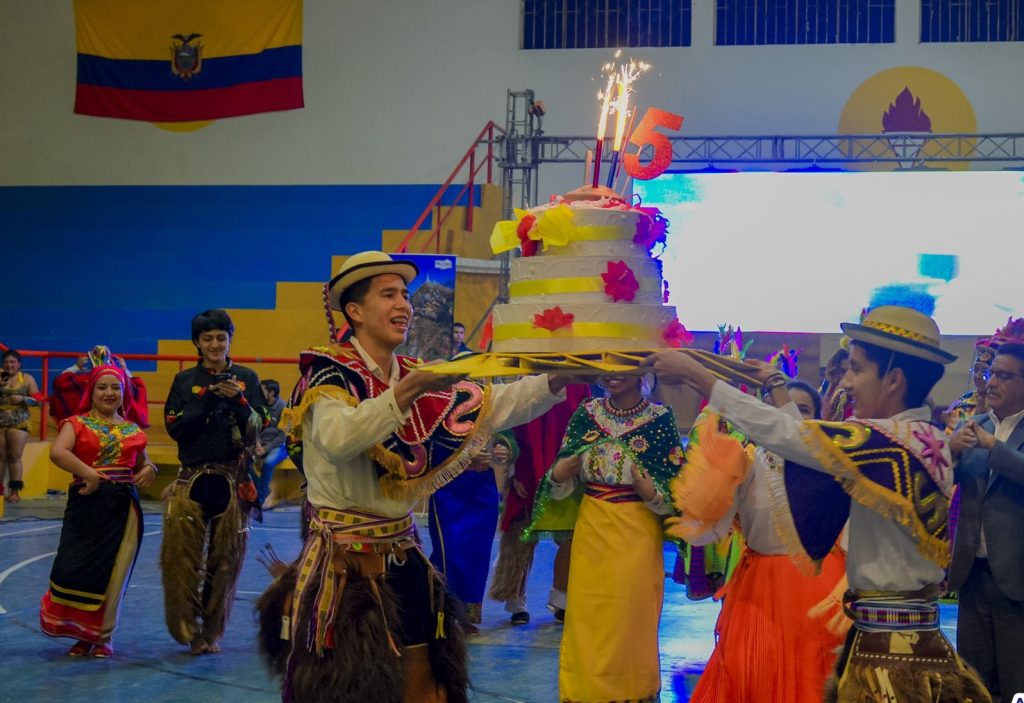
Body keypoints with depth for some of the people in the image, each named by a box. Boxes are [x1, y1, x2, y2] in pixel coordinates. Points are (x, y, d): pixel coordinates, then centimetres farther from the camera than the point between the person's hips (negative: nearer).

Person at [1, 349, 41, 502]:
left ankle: (15, 491, 0)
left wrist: (23, 398, -14)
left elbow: (37, 400, 2)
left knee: (15, 457, -4)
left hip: (19, 423, -1)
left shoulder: (27, 378, 3)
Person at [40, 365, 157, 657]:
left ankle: (103, 636, 17)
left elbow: (142, 465, 24)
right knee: (77, 569, -6)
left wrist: (149, 469, 1)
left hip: (123, 507, 2)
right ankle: (82, 634, 13)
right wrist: (90, 474, -21)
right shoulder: (77, 423, 2)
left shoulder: (132, 430, 13)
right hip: (87, 503, -2)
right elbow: (57, 452, -16)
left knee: (114, 573, 3)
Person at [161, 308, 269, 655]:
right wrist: (207, 399, -11)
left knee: (224, 561, 3)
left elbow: (259, 427, 1)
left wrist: (237, 400, -15)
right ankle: (185, 627, 9)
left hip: (233, 480, 0)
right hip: (192, 479, 0)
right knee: (181, 558, -6)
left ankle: (211, 632, 15)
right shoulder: (185, 380, 8)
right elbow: (174, 428, -2)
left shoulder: (246, 378, 7)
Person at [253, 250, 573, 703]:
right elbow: (337, 438, -31)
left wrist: (560, 379, -12)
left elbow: (496, 406, 1)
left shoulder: (416, 378, 10)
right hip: (344, 562, -6)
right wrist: (408, 392, -36)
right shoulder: (329, 372, -10)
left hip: (405, 561, 6)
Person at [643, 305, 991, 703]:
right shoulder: (927, 439, 9)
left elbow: (779, 433, -17)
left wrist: (695, 375, -11)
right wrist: (781, 391, 22)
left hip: (887, 645, -8)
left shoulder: (896, 440, -18)